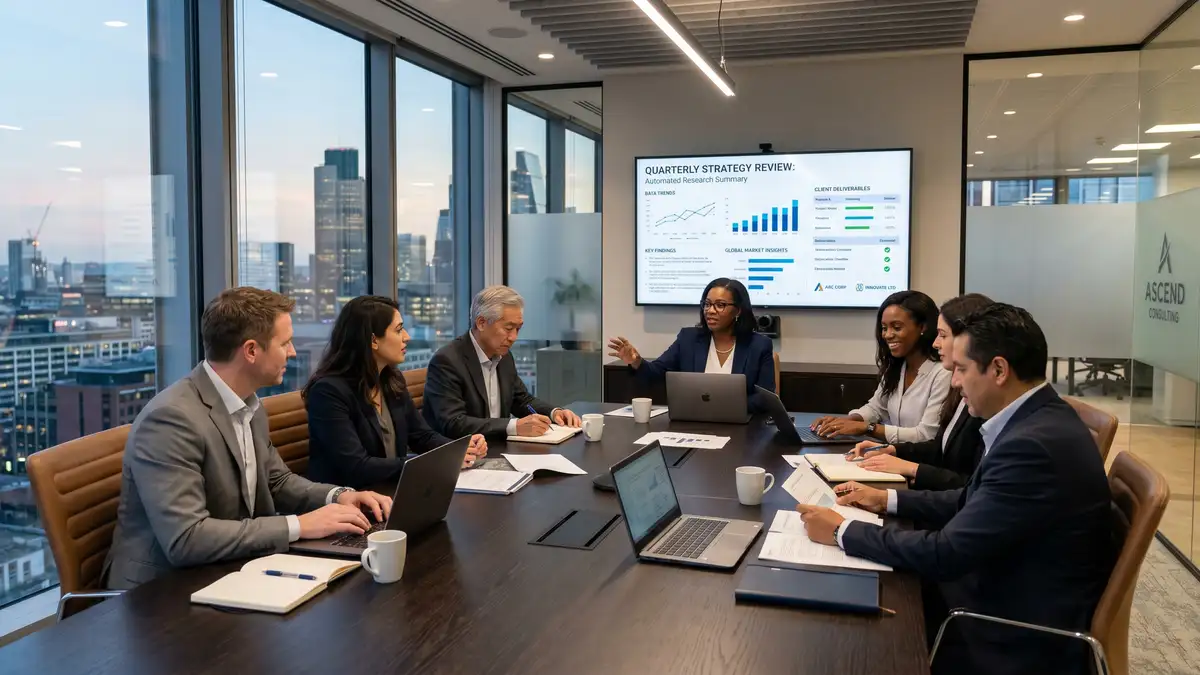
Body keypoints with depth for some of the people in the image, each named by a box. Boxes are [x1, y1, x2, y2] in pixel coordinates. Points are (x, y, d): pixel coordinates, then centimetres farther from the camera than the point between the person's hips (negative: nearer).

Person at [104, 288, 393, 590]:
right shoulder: (171, 418, -23)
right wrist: (299, 525, -25)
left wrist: (337, 496, -3)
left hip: (225, 573, 8)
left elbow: (278, 482, 15)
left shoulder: (248, 406, 3)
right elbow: (184, 539, -29)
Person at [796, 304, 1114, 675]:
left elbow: (946, 554, -27)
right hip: (1010, 594, 8)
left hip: (1022, 638, -8)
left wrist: (842, 531, -18)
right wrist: (887, 499, 9)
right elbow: (972, 501, 13)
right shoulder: (1035, 419, 1)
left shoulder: (1034, 445, -29)